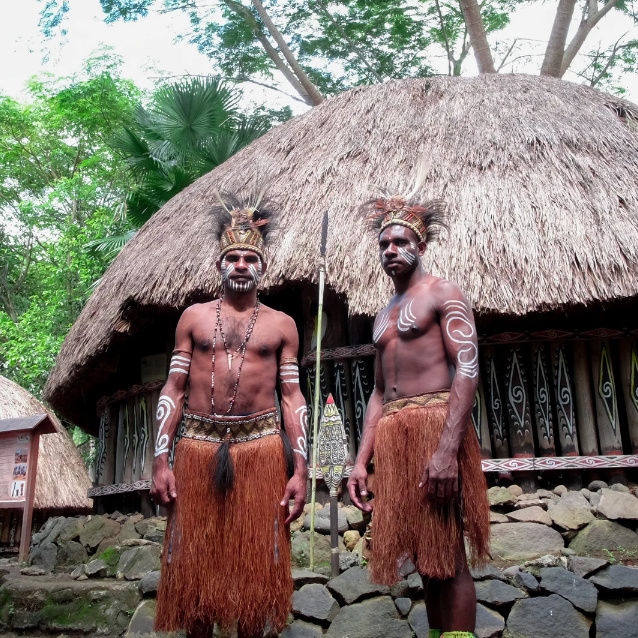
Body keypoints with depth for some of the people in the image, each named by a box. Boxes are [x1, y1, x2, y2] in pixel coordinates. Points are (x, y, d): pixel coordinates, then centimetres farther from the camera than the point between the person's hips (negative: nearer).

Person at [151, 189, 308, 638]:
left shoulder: (281, 325, 9)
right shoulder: (194, 317, 11)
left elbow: (292, 397, 6)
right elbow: (173, 390, 8)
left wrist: (300, 469, -3)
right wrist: (161, 461, -1)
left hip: (261, 447, 0)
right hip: (199, 446, 1)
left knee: (256, 563, 4)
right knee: (194, 564, 6)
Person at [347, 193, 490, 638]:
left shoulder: (443, 294, 1)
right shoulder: (384, 315, 24)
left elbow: (468, 368, -12)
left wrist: (447, 449, -23)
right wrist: (362, 460, 14)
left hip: (435, 422, -7)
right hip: (392, 435, 7)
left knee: (447, 558, -5)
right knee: (424, 557, 11)